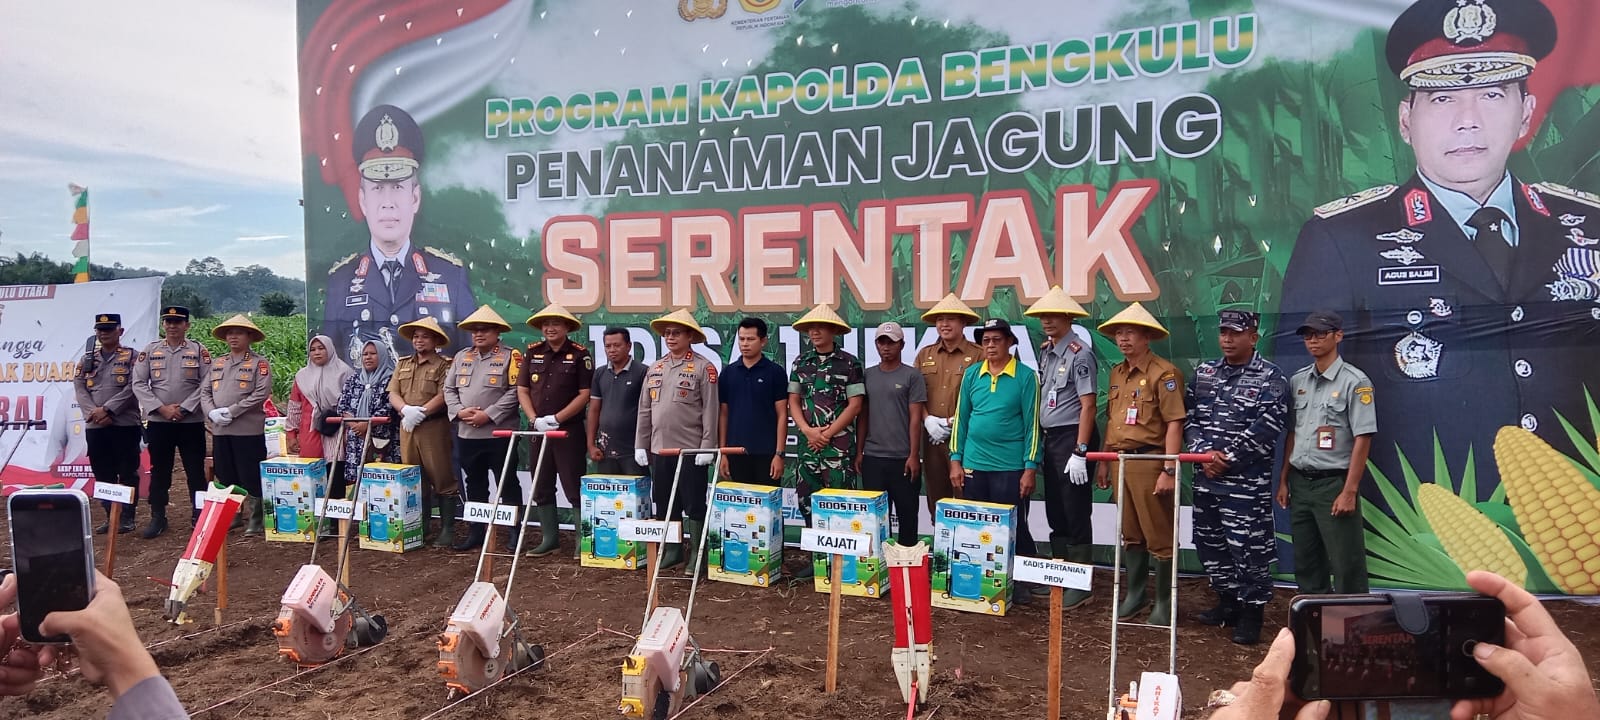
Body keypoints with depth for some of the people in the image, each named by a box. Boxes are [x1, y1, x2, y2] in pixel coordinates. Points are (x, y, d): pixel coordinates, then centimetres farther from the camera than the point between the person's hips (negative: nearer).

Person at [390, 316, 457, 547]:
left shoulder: (444, 365, -1)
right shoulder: (403, 364, 17)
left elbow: (443, 396, -12)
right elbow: (393, 394, 8)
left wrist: (420, 413, -19)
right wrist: (406, 410, -12)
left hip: (434, 427, -6)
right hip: (407, 428, 6)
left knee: (442, 479, -5)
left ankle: (447, 530, -2)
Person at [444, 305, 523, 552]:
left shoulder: (510, 356, -4)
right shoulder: (461, 357, 13)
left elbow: (515, 391, -13)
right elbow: (449, 389, 12)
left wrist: (488, 415, -18)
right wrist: (460, 411, -7)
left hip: (500, 433, -5)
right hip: (467, 434, 6)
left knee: (507, 484, 2)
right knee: (474, 484, 13)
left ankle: (514, 530, 10)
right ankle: (477, 531, 22)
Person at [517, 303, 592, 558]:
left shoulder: (580, 355, -5)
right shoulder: (532, 353, 8)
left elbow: (584, 394, -9)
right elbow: (522, 390, 8)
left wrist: (556, 419, -14)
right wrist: (535, 419, -8)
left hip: (569, 430, -5)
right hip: (538, 430, 5)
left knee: (575, 488, -3)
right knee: (541, 488, 10)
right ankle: (549, 538, 20)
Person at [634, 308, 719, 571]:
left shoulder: (703, 368, -6)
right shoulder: (655, 369, 12)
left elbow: (710, 411, -10)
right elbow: (644, 410, 14)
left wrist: (707, 447, -15)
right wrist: (640, 445, 9)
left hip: (691, 450, -6)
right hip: (659, 450, 6)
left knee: (694, 504, 1)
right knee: (664, 504, 12)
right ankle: (672, 551, 24)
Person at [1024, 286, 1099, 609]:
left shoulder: (1080, 353, -12)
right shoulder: (1045, 352, 11)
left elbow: (1087, 405, -16)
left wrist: (1080, 452, -19)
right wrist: (1039, 443, 13)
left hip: (1072, 438, -8)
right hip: (1050, 439, 8)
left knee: (1076, 513, -1)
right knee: (1055, 511, 15)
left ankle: (1081, 584, 8)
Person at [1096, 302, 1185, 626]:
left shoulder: (1164, 373, -10)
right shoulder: (1116, 373, 13)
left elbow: (1174, 424, -14)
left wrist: (1169, 470, -18)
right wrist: (1103, 462, 16)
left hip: (1149, 461, -7)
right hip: (1120, 461, 7)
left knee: (1159, 536, 1)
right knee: (1130, 533, 16)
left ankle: (1164, 603, 13)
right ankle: (1135, 594, 29)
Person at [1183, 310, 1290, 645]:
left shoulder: (1271, 379, -6)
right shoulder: (1203, 373, 12)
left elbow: (1264, 430, -14)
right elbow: (1189, 417, 8)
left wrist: (1227, 458, -13)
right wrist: (1204, 453, -7)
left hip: (1247, 482, -6)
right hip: (1206, 479, 6)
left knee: (1248, 547, -2)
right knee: (1210, 542, 14)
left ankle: (1251, 614, 12)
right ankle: (1228, 602, 30)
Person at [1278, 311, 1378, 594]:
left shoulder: (1354, 382, -8)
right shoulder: (1297, 380, 10)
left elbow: (1363, 439, -11)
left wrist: (1349, 491, -16)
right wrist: (1283, 480, 11)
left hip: (1333, 483, -6)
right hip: (1300, 483, 6)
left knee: (1346, 566, -2)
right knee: (1306, 564, 14)